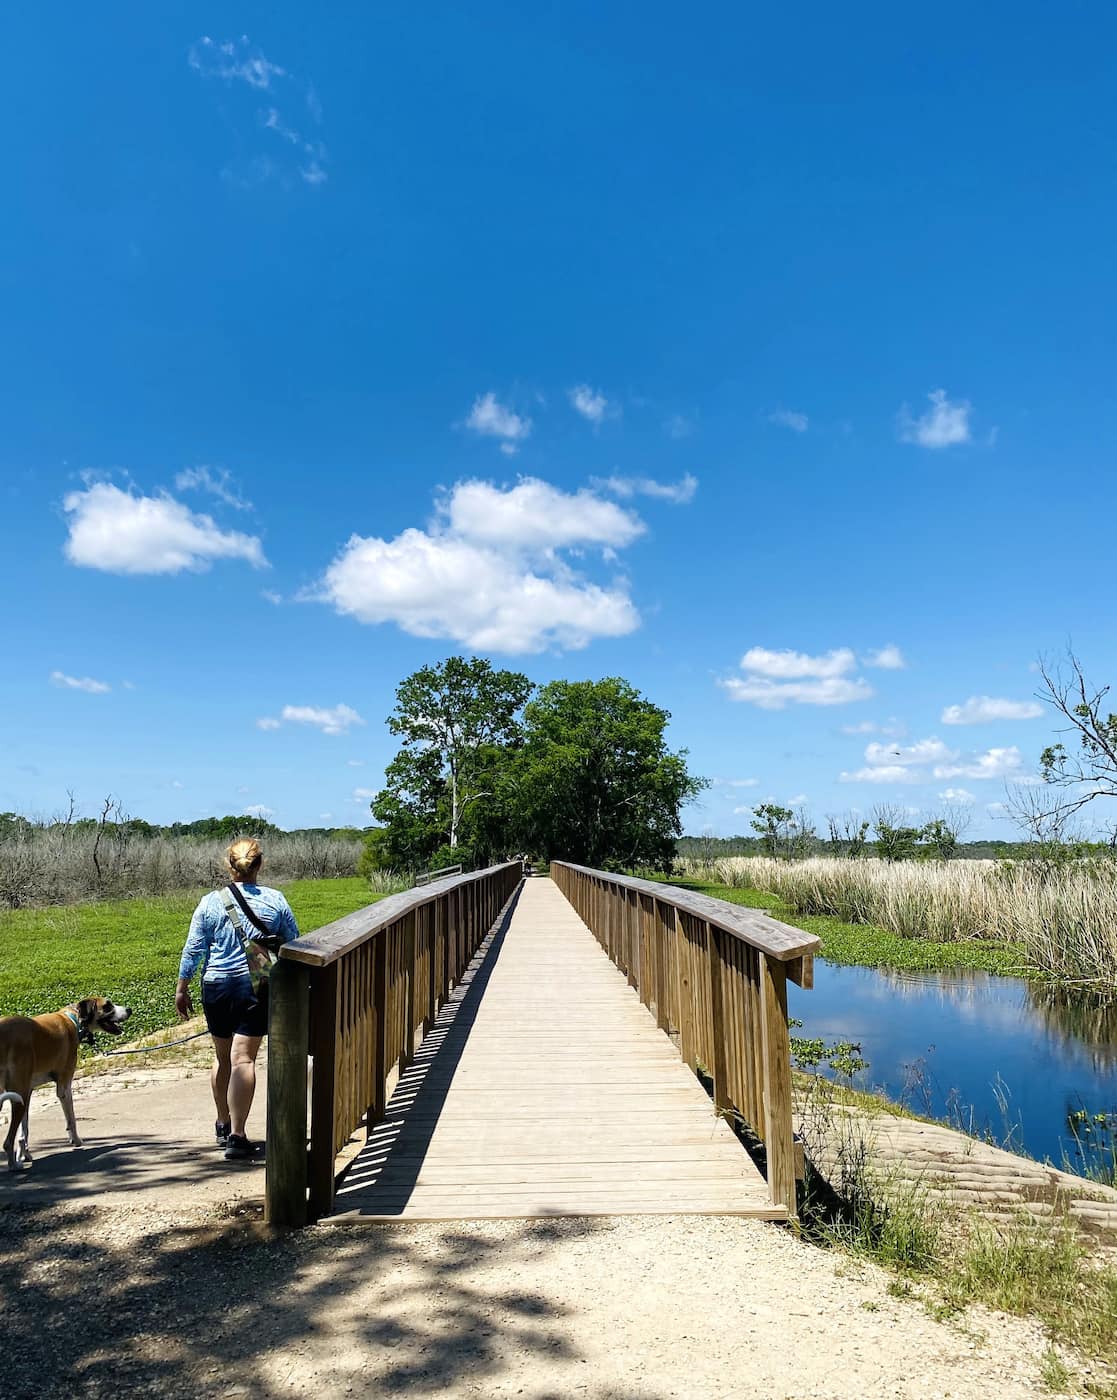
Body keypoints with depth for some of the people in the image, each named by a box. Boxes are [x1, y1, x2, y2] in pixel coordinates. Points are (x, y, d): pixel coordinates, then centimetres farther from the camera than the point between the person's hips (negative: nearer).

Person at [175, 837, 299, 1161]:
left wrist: (181, 989, 10)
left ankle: (223, 1125, 33)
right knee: (243, 1059, -4)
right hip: (257, 988, -2)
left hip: (217, 986, 2)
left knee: (222, 1058, 17)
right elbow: (293, 944, 5)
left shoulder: (210, 902, -2)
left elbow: (193, 949, 1)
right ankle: (237, 1137, -8)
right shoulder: (275, 900, -2)